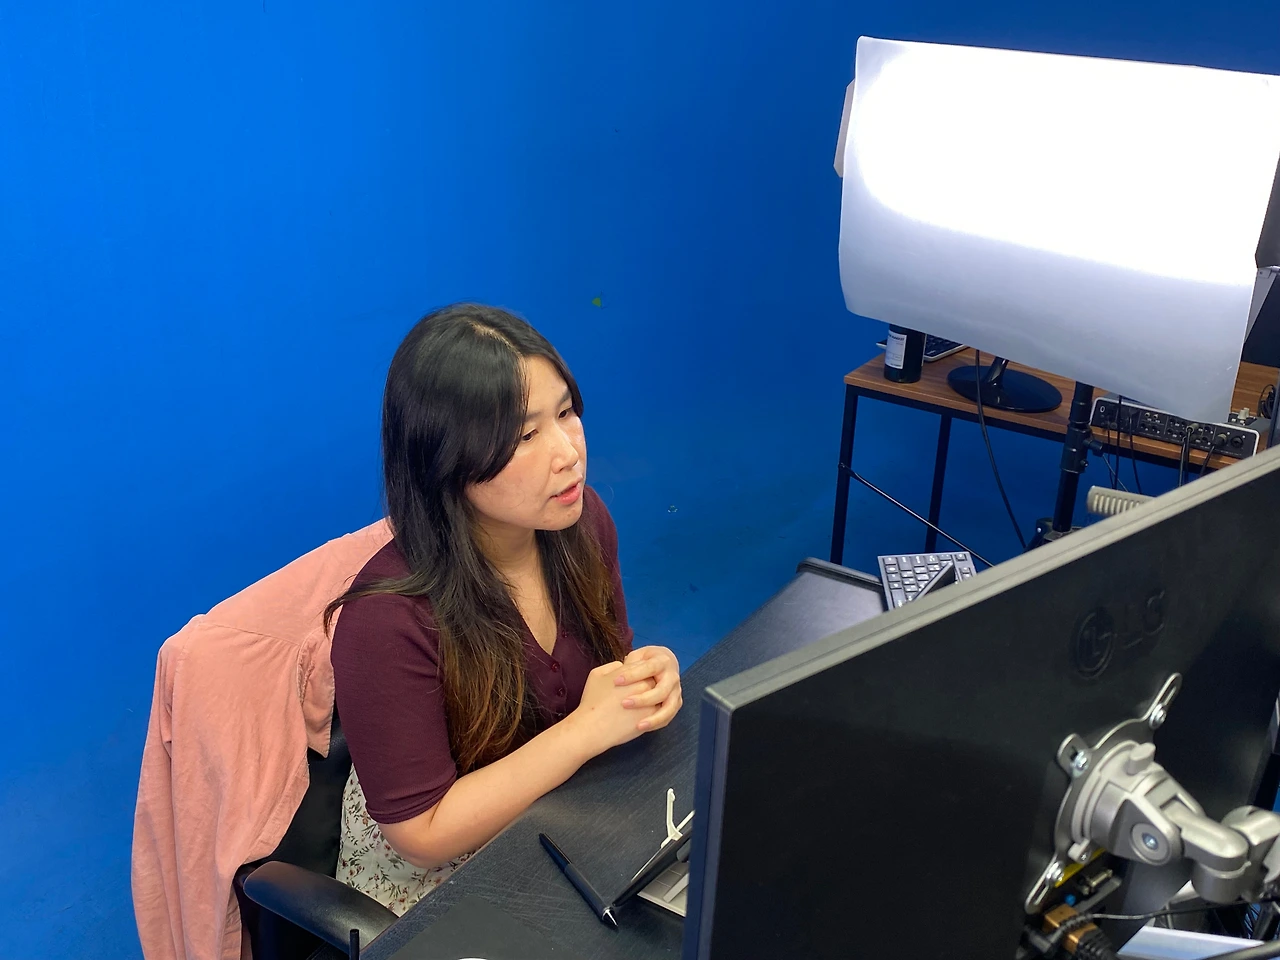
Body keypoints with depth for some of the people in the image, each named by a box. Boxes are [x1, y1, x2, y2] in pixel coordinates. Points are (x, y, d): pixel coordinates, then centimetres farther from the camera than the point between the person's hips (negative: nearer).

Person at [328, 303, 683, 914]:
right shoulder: (388, 617, -28)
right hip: (436, 887, -5)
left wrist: (648, 682, -16)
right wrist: (587, 727, -26)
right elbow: (423, 833, -20)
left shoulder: (582, 521, -10)